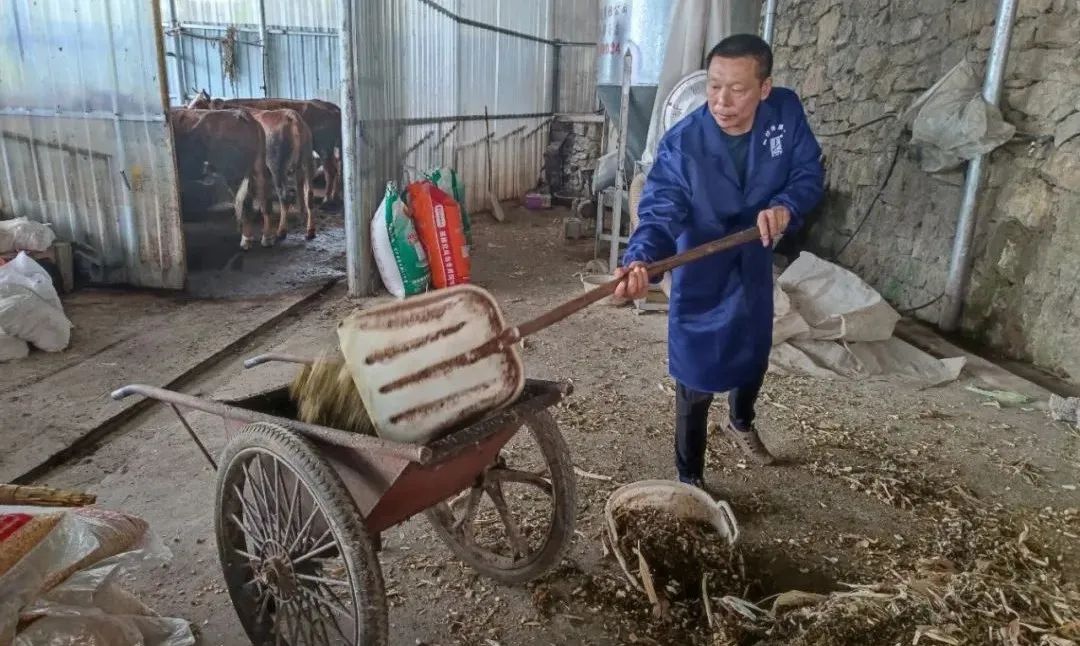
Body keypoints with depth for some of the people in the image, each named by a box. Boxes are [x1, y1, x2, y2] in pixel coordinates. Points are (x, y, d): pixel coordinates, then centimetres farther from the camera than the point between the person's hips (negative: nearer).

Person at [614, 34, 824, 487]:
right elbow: (659, 212, -33)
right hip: (701, 279, -5)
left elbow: (810, 174, -5)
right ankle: (689, 480, 22)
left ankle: (741, 424, 59)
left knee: (754, 357, 26)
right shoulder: (681, 143, -26)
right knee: (696, 384, 2)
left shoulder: (786, 112, -14)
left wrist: (786, 206, -27)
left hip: (754, 268, 5)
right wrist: (640, 259, -55)